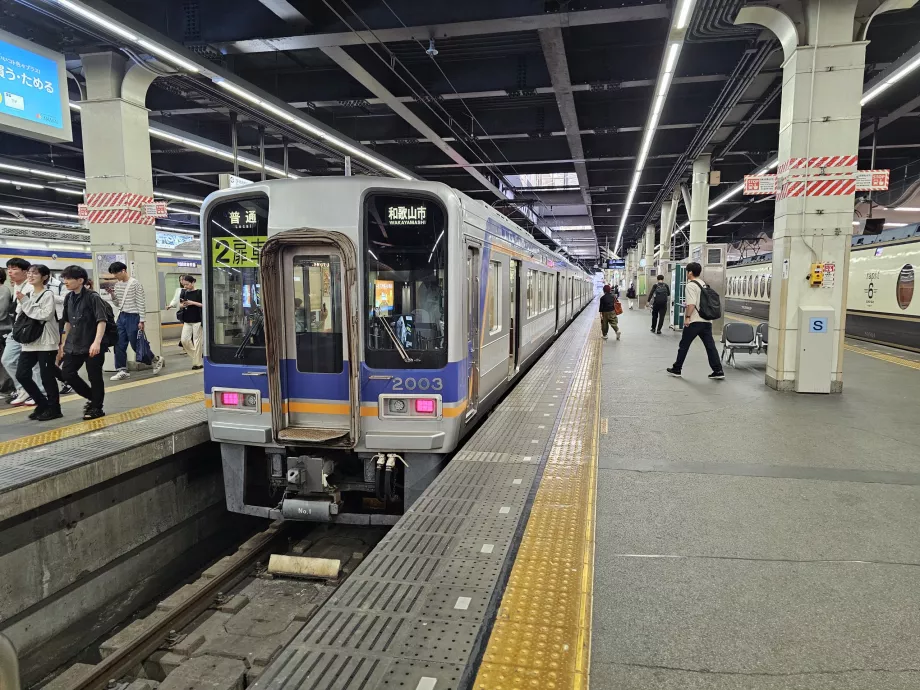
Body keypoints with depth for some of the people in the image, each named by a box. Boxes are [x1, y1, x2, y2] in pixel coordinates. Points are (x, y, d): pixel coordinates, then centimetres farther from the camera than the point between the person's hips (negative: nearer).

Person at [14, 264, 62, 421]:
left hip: (46, 342, -7)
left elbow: (45, 315, -21)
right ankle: (42, 404, 19)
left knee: (47, 376, -2)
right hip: (30, 342, 7)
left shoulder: (48, 295, -7)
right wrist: (22, 302, 4)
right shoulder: (28, 295, 13)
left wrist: (25, 302, -16)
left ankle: (53, 408, 12)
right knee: (21, 374, 4)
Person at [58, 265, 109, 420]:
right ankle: (92, 398, 22)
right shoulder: (69, 298, 9)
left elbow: (102, 321, -18)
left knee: (95, 377, 1)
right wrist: (64, 342, 20)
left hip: (92, 346, -7)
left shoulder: (93, 297, -12)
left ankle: (96, 408, 16)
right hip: (74, 345, 7)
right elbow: (68, 322, 19)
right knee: (67, 373, 5)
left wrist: (97, 342, -29)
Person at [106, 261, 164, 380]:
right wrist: (112, 294, -4)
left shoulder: (135, 283, -11)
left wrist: (141, 320, -14)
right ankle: (122, 370, 7)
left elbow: (141, 303, -11)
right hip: (121, 316, 7)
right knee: (119, 345, 1)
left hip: (133, 317, -7)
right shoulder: (117, 285, 9)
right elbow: (118, 304, 15)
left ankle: (157, 359, 20)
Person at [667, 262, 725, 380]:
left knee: (684, 345, 5)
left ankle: (677, 369, 14)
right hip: (706, 320, 8)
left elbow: (691, 303, -20)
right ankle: (718, 371, 1)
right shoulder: (703, 284, 17)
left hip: (694, 321, -7)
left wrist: (687, 317, -17)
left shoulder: (691, 285, -10)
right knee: (710, 346, 5)